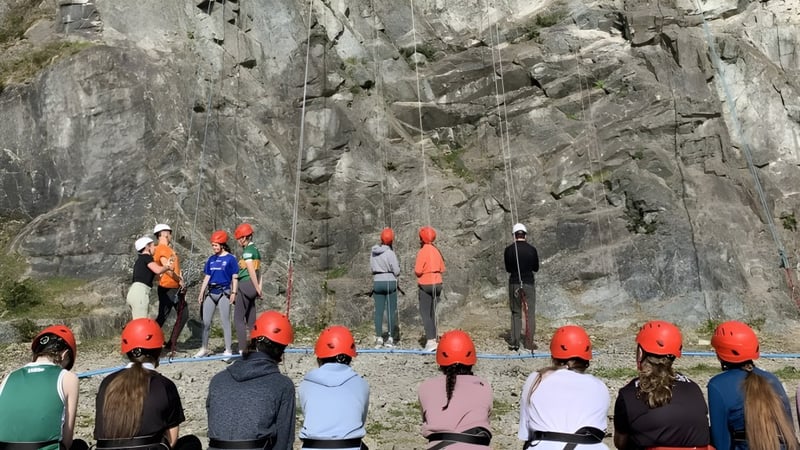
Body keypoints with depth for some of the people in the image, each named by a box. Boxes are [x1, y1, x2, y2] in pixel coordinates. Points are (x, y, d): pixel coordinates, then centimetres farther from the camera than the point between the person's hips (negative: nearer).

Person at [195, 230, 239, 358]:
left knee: (225, 321, -1)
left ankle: (228, 350, 6)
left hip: (224, 292, -5)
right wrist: (201, 292, 13)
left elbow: (235, 277, -4)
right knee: (206, 321, 7)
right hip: (210, 293, 6)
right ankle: (204, 349, 19)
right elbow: (207, 277, 16)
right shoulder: (211, 259, 13)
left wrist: (233, 292, -10)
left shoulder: (230, 259, -3)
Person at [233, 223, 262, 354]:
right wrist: (259, 288, 8)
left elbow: (252, 272, -15)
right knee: (251, 320, 12)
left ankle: (242, 350, -8)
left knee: (238, 319, -5)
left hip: (245, 285, -9)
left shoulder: (247, 250, -10)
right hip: (252, 287, 9)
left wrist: (257, 289, -12)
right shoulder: (255, 249, 17)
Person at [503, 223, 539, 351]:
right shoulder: (532, 249, -7)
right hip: (529, 283, -1)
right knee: (530, 313, 8)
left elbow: (508, 269, 6)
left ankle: (514, 342, 9)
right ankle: (529, 342, 8)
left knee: (515, 313, 11)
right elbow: (536, 268, 5)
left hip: (514, 283, 1)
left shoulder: (509, 250, -5)